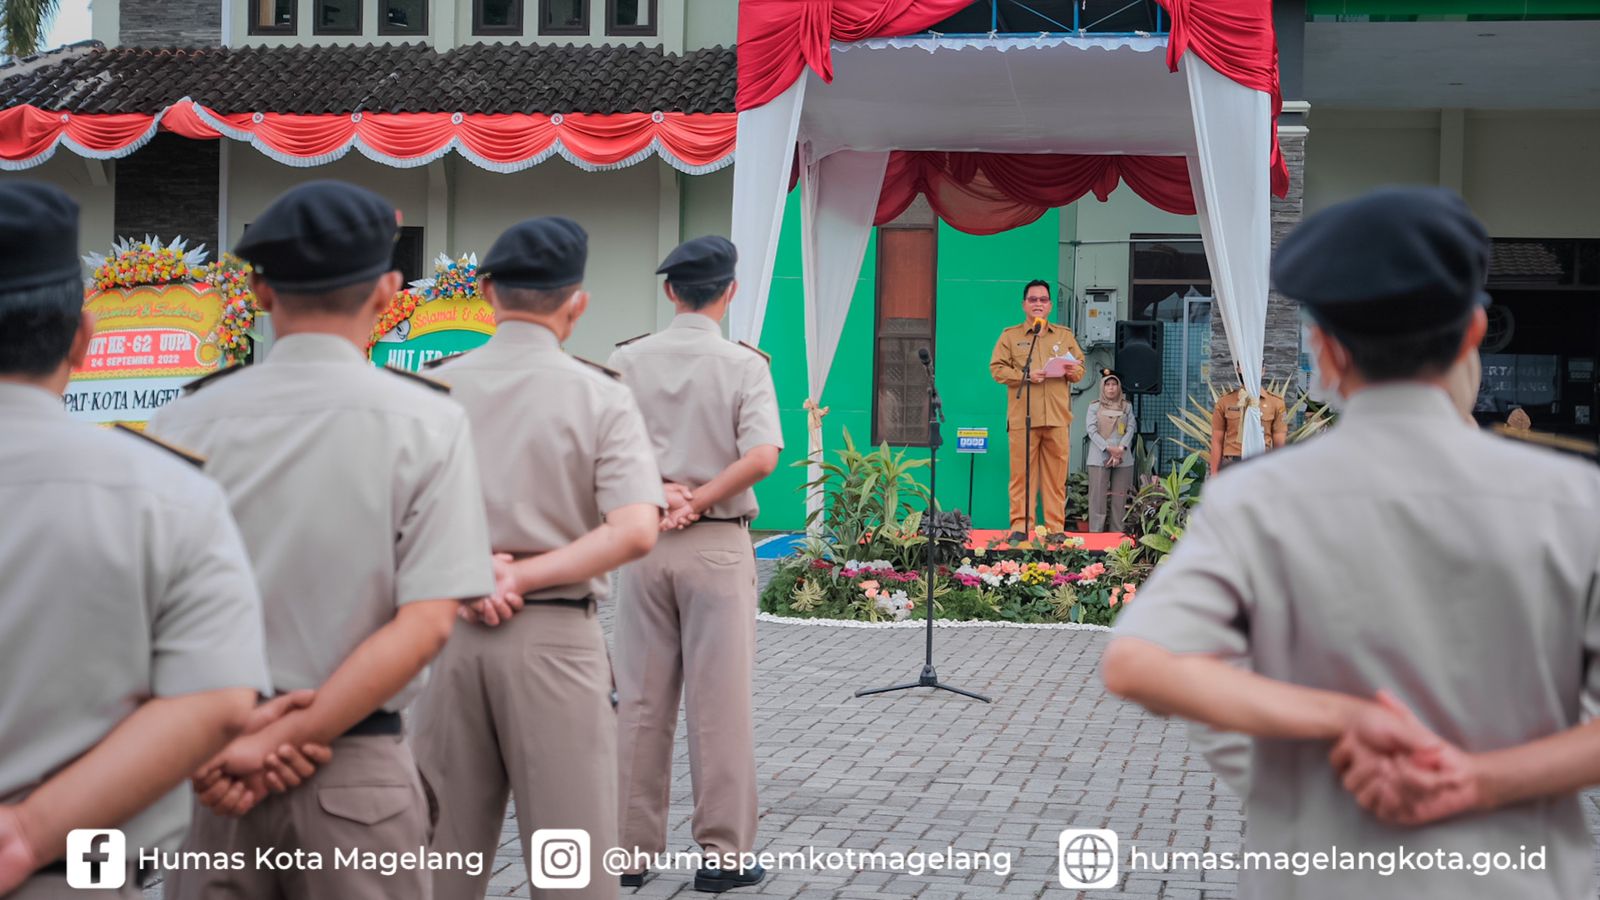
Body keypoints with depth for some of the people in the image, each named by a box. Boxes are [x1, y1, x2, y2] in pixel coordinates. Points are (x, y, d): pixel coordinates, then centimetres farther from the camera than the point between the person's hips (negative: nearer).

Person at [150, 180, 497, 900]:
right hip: (355, 772, -2)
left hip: (207, 762, 2)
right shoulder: (427, 422, -6)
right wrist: (284, 740, -12)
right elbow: (427, 623, -14)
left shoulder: (186, 419, -1)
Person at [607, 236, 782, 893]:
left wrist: (659, 493, -11)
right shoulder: (745, 365, -5)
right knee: (721, 702, 2)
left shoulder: (628, 361, 3)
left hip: (644, 541, 3)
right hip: (717, 544, -3)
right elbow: (761, 456, -17)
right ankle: (722, 854, 6)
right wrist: (696, 503, -11)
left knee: (639, 701, 10)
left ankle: (631, 846, 15)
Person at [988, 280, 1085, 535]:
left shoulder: (1065, 335, 18)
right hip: (1022, 418, -2)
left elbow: (1081, 368, 19)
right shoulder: (1010, 336, 10)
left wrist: (1073, 372, -5)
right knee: (1022, 473, -4)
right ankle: (1020, 524, -1)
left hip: (1057, 417, 2)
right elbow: (997, 368, 1)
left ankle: (1056, 526, 3)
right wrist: (1025, 375, -13)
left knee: (1056, 475, 0)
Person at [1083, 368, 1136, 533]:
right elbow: (1091, 430, -2)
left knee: (1120, 498, 1)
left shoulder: (1127, 406, 12)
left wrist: (1120, 449, -12)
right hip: (1099, 458, -2)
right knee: (1098, 497, -5)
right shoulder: (1094, 407, 7)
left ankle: (1118, 535, 4)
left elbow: (1131, 428, 4)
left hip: (1123, 459, 2)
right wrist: (1108, 448, -14)